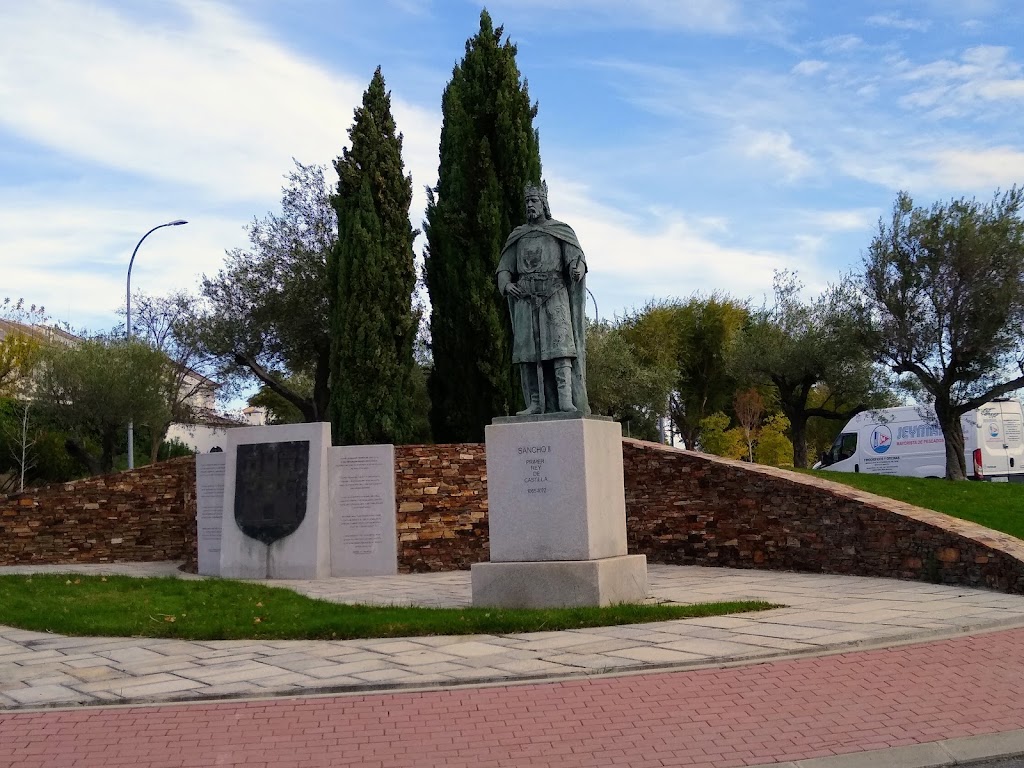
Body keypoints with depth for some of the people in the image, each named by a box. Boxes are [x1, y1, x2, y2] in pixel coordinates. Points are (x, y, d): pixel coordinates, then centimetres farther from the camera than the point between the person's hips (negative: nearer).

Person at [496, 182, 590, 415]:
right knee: (528, 350, -5)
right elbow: (504, 269, 15)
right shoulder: (517, 236, 19)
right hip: (526, 298, 3)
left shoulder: (561, 230, 11)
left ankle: (566, 401, -24)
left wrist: (578, 269, -26)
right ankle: (536, 405, -5)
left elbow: (577, 258, -2)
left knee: (559, 344, -17)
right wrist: (506, 284, -8)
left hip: (555, 296, -3)